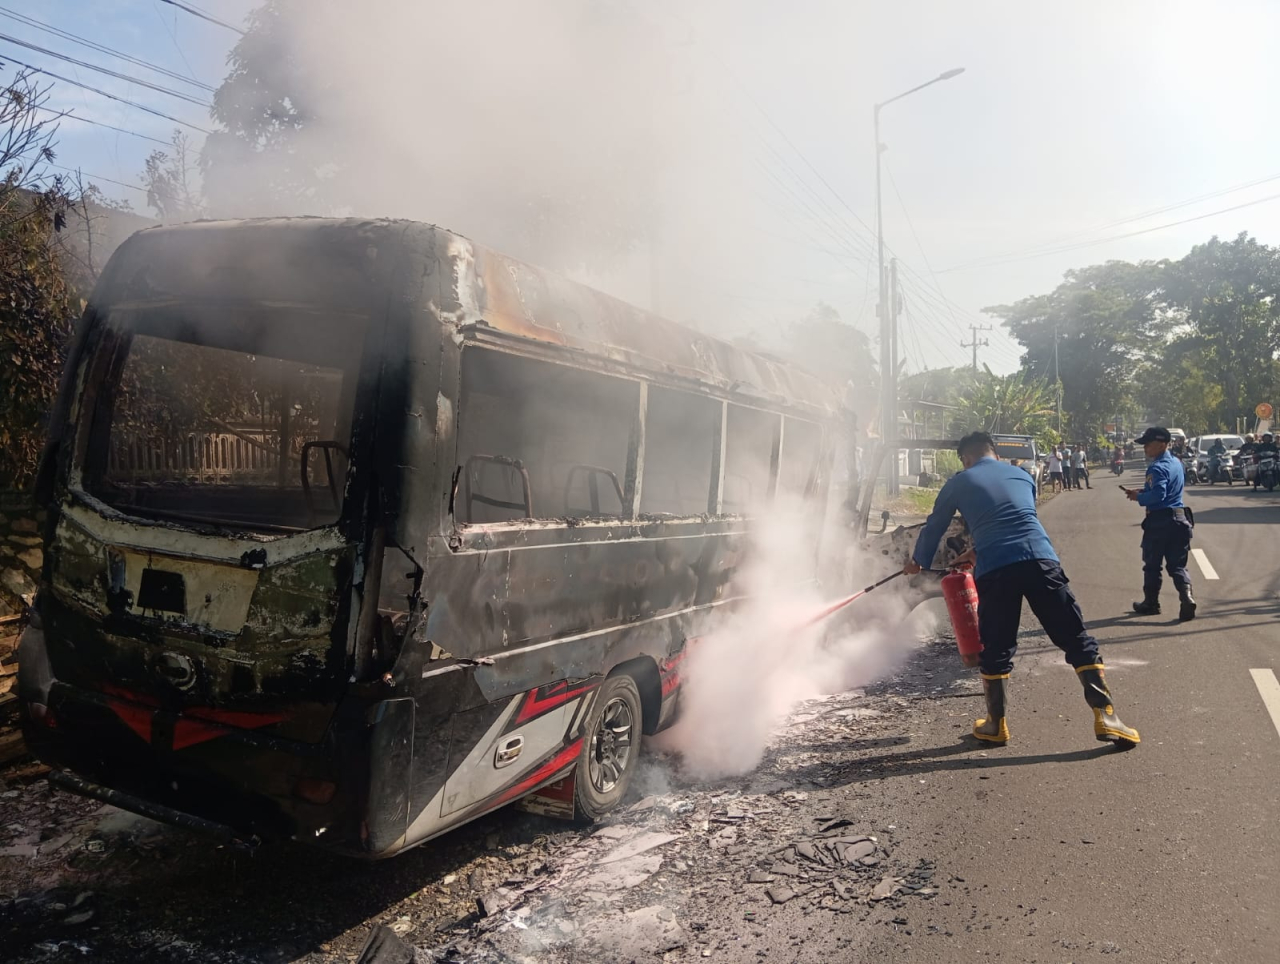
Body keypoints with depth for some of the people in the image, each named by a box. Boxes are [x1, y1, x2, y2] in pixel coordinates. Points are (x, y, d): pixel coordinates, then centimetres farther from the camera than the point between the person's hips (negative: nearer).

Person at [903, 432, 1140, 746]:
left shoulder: (959, 483, 17)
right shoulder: (1022, 475, 26)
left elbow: (934, 527, 27)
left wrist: (918, 561, 47)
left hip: (994, 570, -2)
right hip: (1040, 559, 2)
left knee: (996, 650, 12)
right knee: (1077, 640, 9)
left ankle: (996, 725, 22)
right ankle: (1106, 717, 5)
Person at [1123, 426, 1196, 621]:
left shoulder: (1157, 468, -17)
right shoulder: (1176, 462, 12)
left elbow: (1157, 495, -27)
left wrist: (1139, 497, -11)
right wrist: (1142, 491, 12)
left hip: (1159, 520, -8)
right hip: (1179, 518, 8)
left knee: (1152, 565, 8)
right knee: (1177, 564, 9)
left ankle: (1151, 603, 18)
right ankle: (1187, 598, -10)